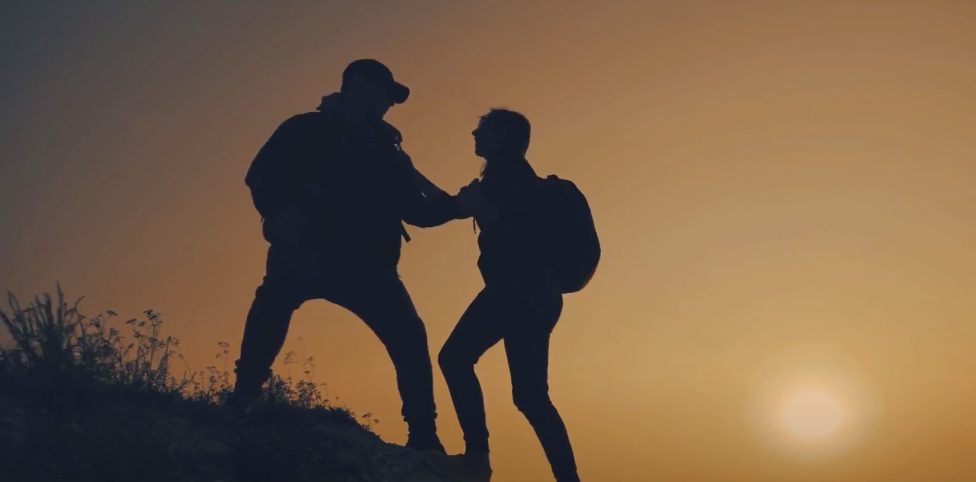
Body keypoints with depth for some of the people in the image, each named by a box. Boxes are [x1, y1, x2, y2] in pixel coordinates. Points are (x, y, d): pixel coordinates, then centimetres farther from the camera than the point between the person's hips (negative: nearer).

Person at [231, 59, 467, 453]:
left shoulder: (385, 150, 22)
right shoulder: (306, 131, 10)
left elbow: (416, 210, 21)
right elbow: (261, 176, -2)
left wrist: (456, 204, 5)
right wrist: (282, 214, -19)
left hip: (364, 263, 4)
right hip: (307, 252, -4)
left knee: (409, 336, -10)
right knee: (276, 296, -33)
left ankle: (423, 436, -3)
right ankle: (242, 399, -30)